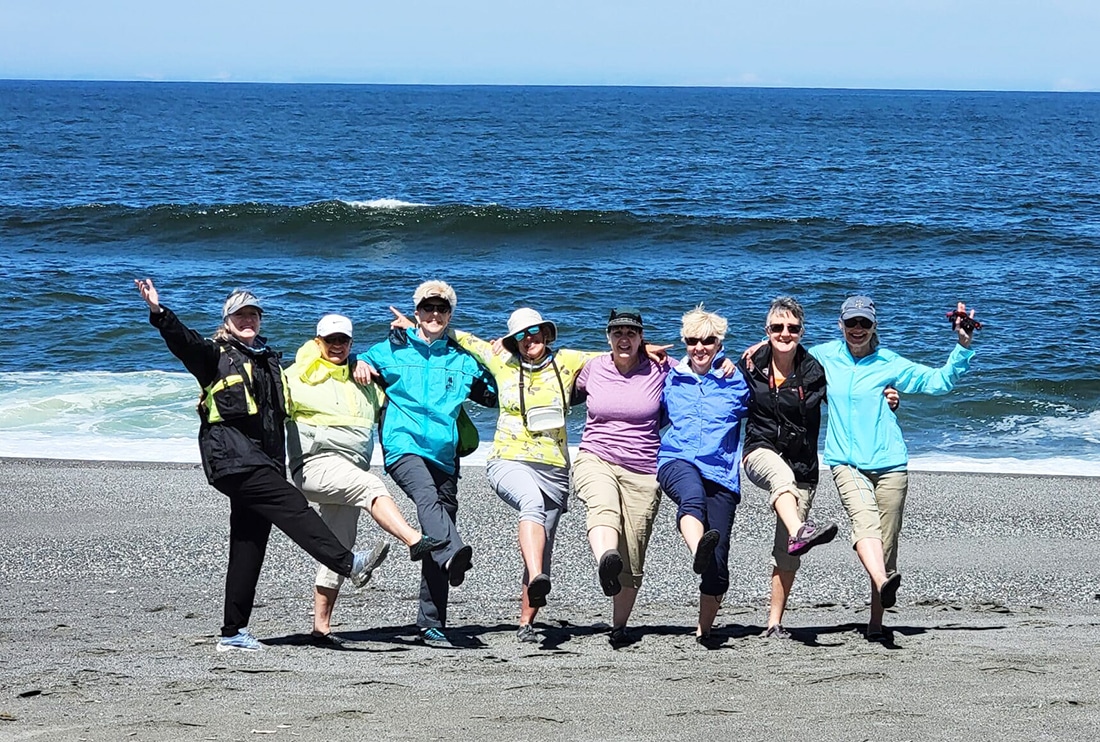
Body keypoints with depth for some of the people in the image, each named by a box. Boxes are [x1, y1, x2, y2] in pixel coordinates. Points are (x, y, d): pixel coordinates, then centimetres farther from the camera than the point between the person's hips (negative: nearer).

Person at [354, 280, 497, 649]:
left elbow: (494, 396, 28)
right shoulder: (394, 350, 14)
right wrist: (359, 365, 5)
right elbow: (363, 363, 27)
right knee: (427, 496, -34)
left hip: (444, 453, 4)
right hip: (403, 445, -4)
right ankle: (453, 554, -63)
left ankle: (432, 625, 5)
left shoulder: (462, 360, 19)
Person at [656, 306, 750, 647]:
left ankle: (704, 629, 13)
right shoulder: (671, 379, 16)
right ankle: (698, 552, -69)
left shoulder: (735, 381, 11)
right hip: (677, 461, -1)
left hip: (721, 472, 1)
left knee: (718, 559, -4)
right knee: (691, 495, -40)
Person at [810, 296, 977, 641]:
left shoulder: (889, 363, 6)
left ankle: (876, 622, 8)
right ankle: (883, 584, -52)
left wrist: (963, 347, -3)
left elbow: (939, 380, 8)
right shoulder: (825, 356, 10)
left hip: (888, 463, 1)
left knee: (887, 542, 0)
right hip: (846, 462, -1)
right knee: (864, 519, -28)